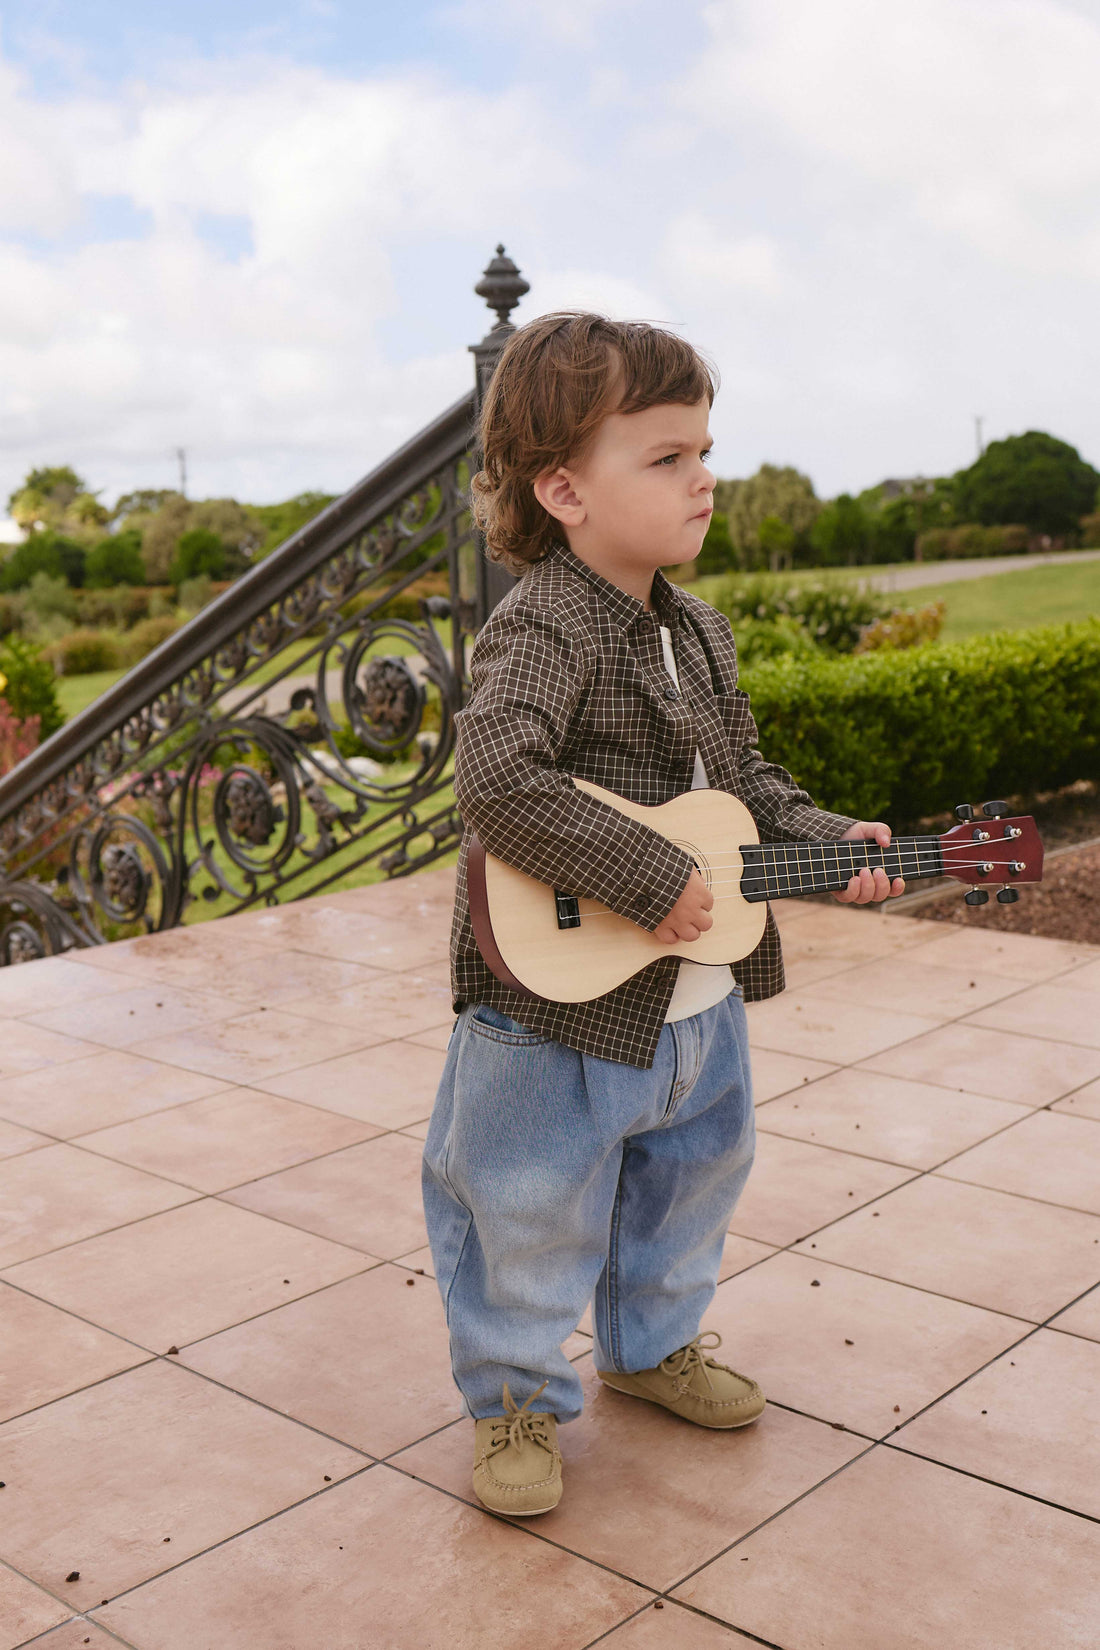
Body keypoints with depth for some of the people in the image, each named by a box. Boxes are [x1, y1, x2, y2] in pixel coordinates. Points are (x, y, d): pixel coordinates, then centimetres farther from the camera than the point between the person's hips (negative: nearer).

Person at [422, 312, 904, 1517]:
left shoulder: (701, 630, 6)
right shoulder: (544, 627, -22)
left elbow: (744, 779, 17)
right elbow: (497, 781, -37)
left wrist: (825, 841, 1)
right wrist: (651, 877, -33)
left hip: (696, 1006, 9)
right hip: (561, 1006, -9)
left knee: (690, 1182, 25)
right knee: (533, 1217, 8)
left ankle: (651, 1345, 50)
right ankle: (516, 1399, 32)